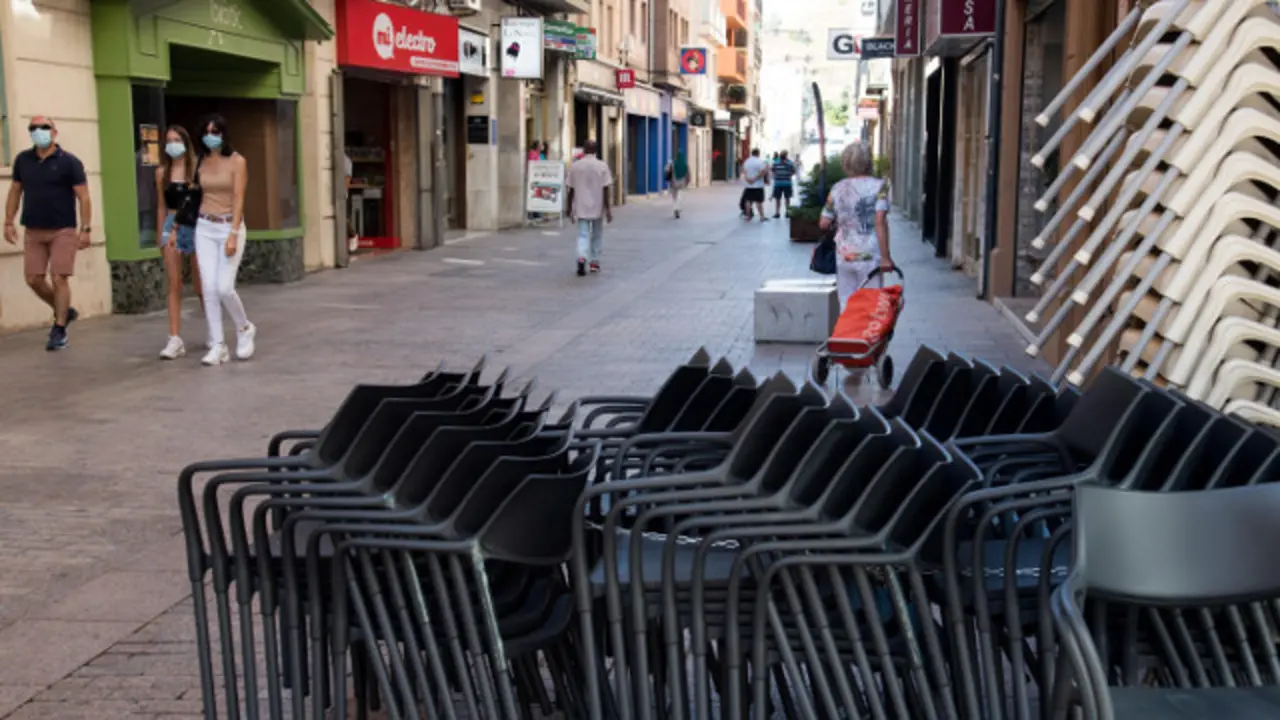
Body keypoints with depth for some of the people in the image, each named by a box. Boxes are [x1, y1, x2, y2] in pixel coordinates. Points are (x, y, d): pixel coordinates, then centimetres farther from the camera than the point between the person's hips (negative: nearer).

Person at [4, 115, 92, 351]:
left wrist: (85, 229, -13)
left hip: (63, 230, -5)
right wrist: (9, 222, 9)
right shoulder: (23, 160, 7)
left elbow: (83, 197, -7)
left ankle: (59, 330, 2)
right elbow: (15, 192, 15)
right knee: (34, 279, 3)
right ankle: (64, 311, 26)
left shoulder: (69, 162, -6)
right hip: (32, 231, 5)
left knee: (59, 278, -7)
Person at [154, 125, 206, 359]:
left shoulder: (197, 169, -4)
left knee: (200, 286, 6)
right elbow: (162, 206, 13)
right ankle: (175, 340, -5)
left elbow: (201, 199, -3)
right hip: (171, 228, 2)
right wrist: (160, 235, 15)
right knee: (174, 285, -3)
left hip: (195, 228, -2)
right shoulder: (162, 173, 6)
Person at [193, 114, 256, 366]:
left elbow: (238, 199, -11)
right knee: (209, 289, -3)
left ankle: (245, 329, 14)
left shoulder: (237, 161, -5)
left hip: (230, 226, -4)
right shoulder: (201, 162, 8)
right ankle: (217, 346, 1)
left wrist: (233, 235, -19)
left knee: (224, 287, -13)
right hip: (205, 228, 4)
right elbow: (199, 195, 13)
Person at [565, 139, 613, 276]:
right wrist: (607, 209, -5)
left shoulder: (574, 166, -1)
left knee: (583, 235, 1)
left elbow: (571, 189, 2)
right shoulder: (602, 166, -6)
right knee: (597, 235, 15)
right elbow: (605, 189, -9)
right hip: (597, 208, 0)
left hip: (581, 208, 1)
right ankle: (594, 262, 21)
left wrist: (569, 208, 11)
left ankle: (582, 257, -24)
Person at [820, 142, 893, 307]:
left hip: (844, 255, 4)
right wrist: (885, 256, -13)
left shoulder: (837, 188, 6)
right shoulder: (878, 186, -5)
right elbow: (880, 221, -14)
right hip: (869, 256, -4)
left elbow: (824, 223, 7)